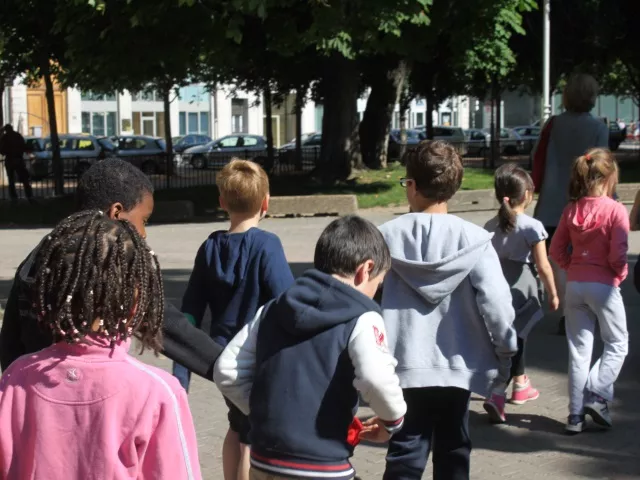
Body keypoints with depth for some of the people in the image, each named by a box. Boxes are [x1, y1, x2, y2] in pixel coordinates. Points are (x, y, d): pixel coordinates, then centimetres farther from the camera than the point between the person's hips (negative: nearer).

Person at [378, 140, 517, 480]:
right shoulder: (473, 239, -9)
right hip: (456, 367, 0)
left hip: (404, 366, 0)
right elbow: (495, 302, -14)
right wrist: (505, 352, 0)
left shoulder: (387, 236, -5)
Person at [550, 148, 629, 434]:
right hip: (603, 285, -5)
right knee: (617, 344, 13)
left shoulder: (571, 210, 2)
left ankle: (576, 414, 12)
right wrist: (620, 274, 2)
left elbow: (556, 249, 3)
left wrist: (573, 268, 13)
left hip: (575, 285, 5)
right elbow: (618, 255, -16)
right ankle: (597, 395, -2)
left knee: (579, 349, 10)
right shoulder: (615, 210, -12)